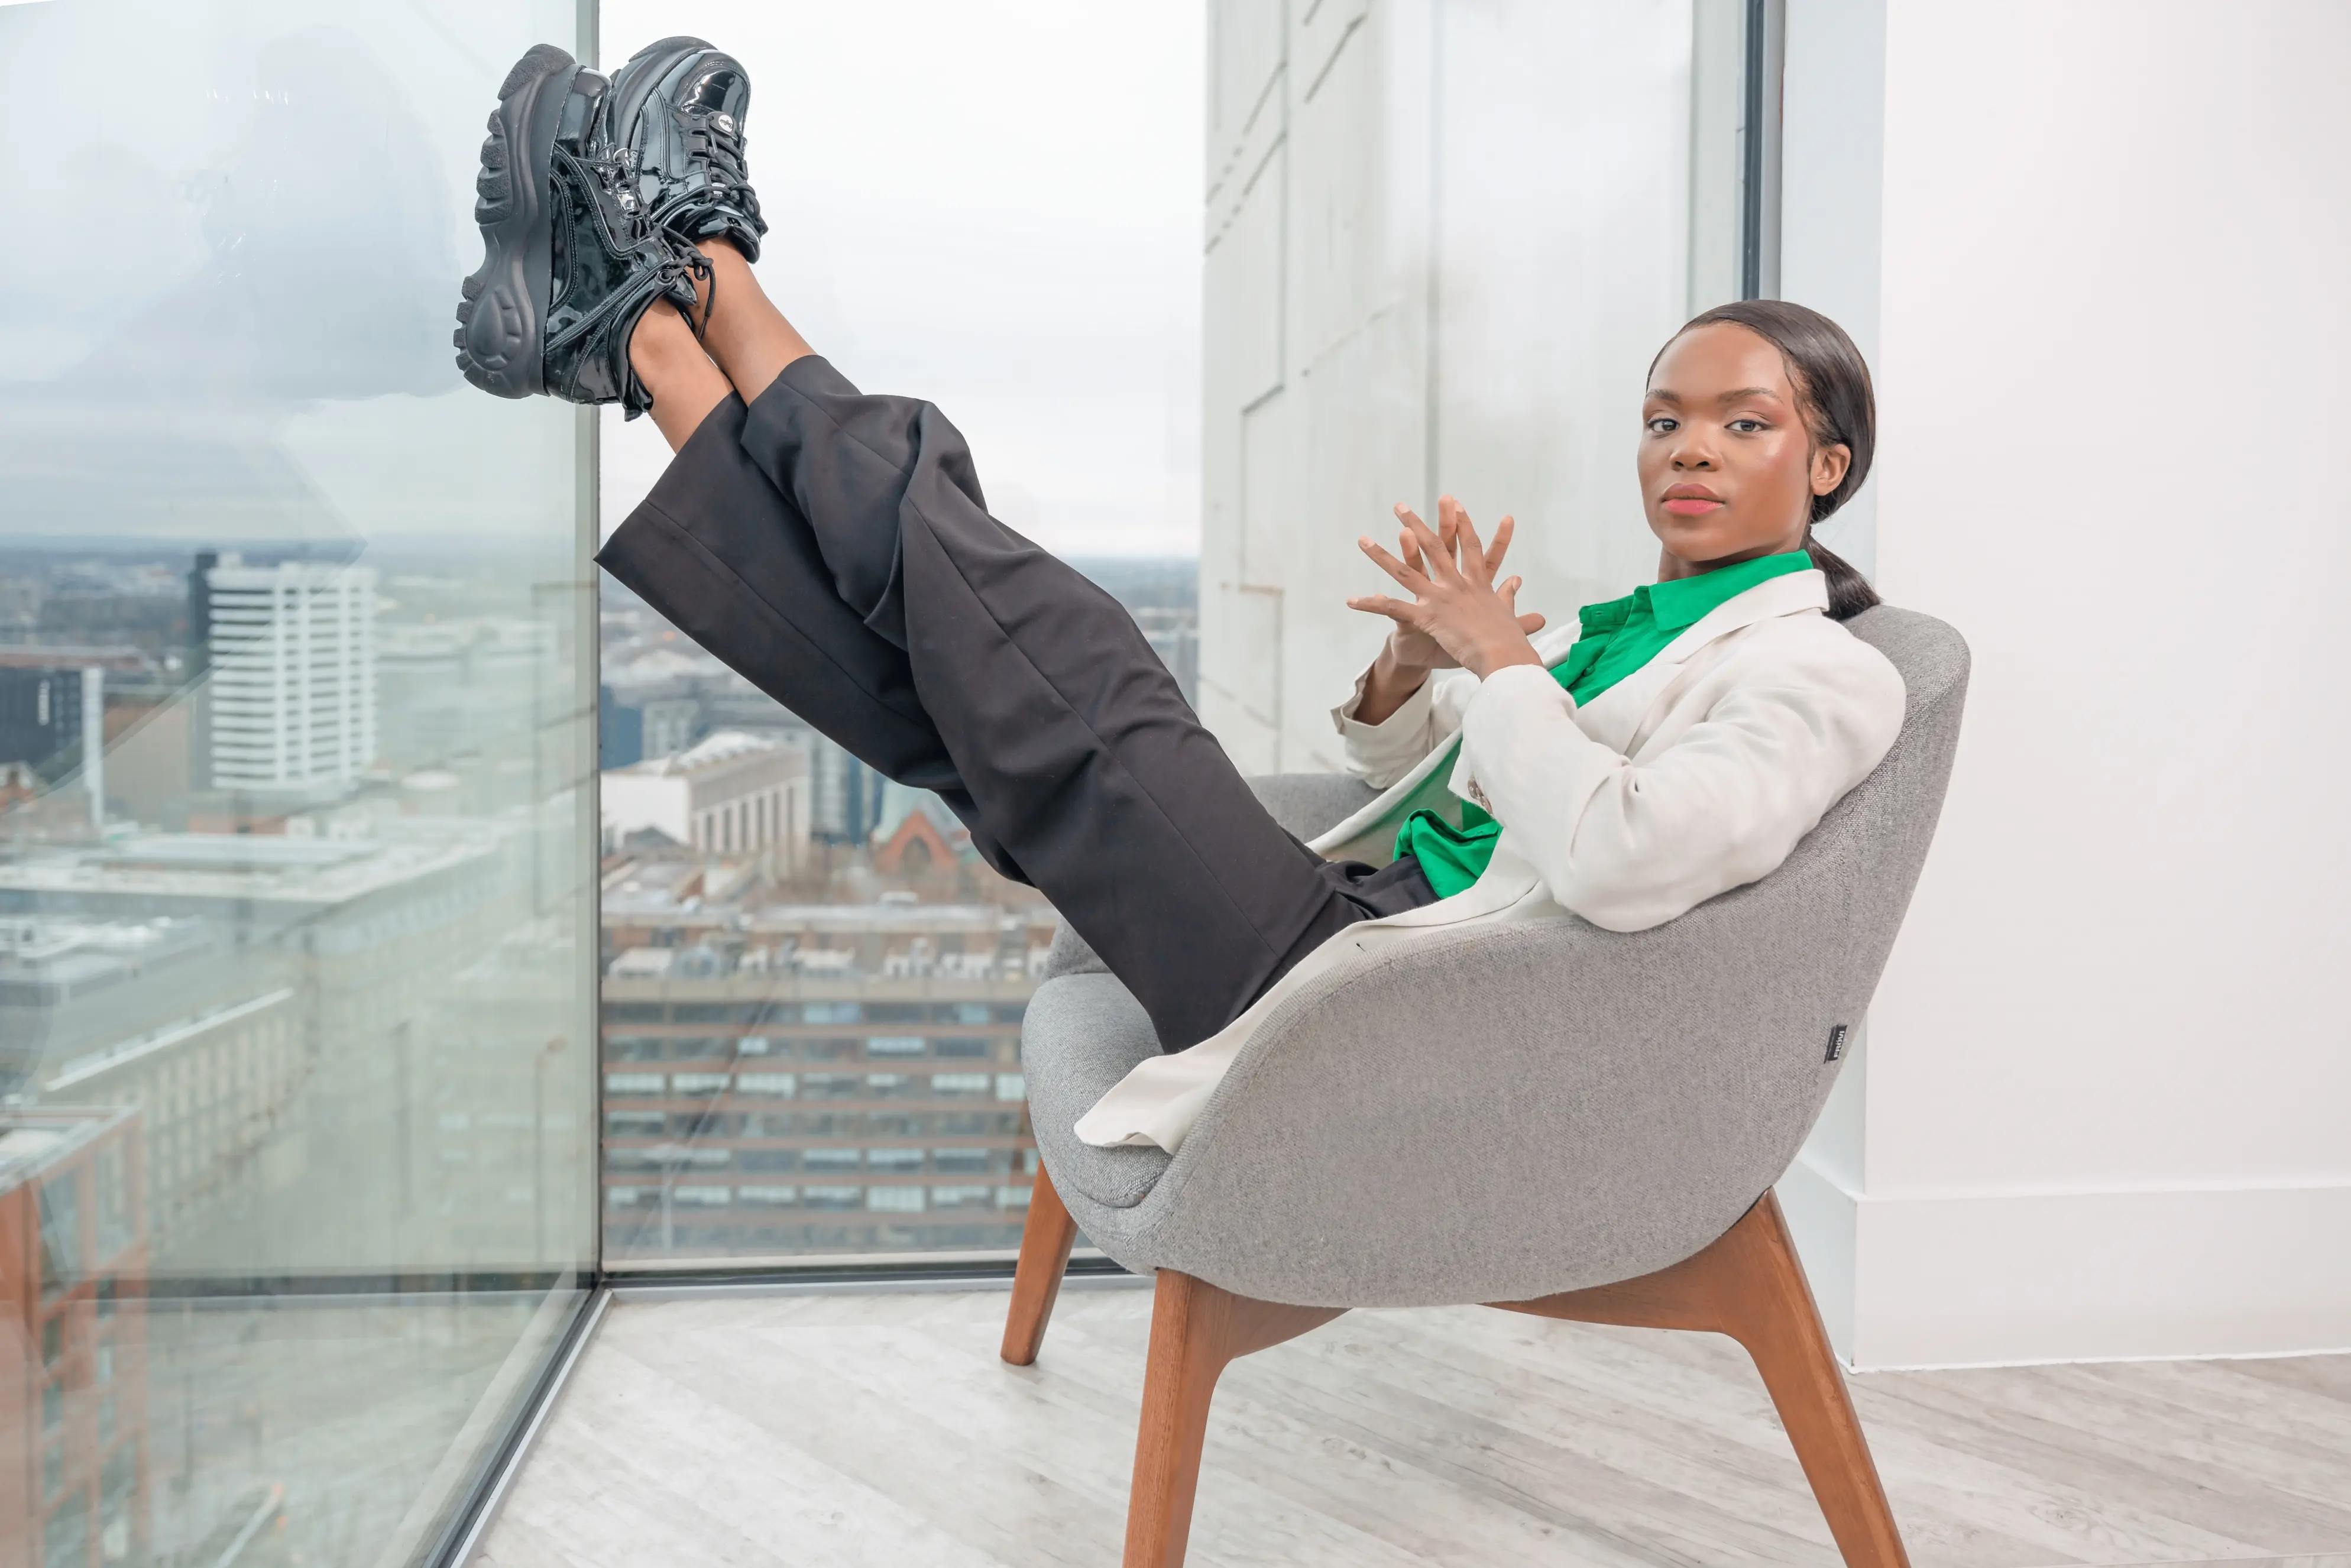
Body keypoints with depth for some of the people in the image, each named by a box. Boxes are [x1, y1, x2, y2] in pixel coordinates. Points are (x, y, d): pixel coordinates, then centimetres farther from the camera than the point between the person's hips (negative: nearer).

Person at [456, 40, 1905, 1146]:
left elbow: (1621, 861, -25)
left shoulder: (1825, 671, -5)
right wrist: (1409, 674, 7)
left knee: (1061, 672, -13)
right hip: (1369, 922, 8)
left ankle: (702, 263, 0)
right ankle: (635, 330, 8)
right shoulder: (1641, 622, 22)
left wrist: (1501, 658, -12)